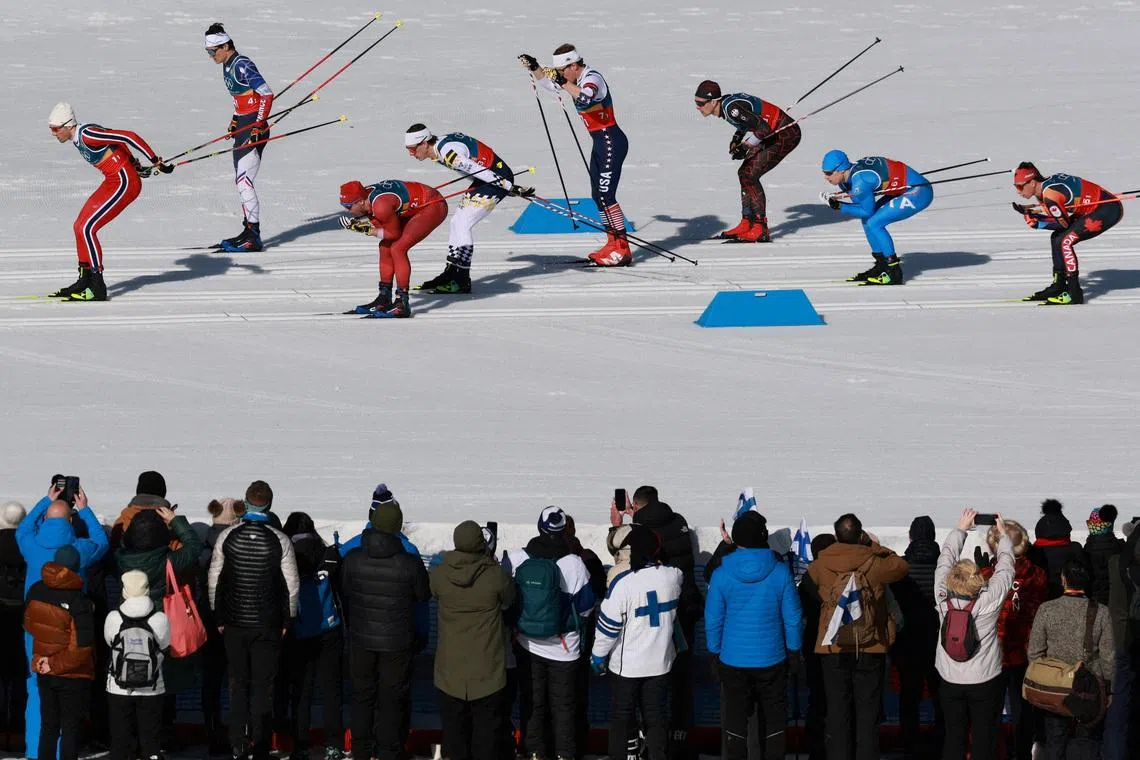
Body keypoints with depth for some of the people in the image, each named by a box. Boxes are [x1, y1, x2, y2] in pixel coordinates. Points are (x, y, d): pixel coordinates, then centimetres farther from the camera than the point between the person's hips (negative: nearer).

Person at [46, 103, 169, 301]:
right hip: (112, 182, 10)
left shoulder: (87, 135, -22)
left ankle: (97, 288, -11)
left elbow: (129, 137, -23)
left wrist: (156, 162, -20)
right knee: (79, 226, 10)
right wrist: (135, 164, 29)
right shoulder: (77, 137, 8)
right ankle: (85, 281, 19)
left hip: (124, 184, -10)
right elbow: (114, 140, 21)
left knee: (87, 228, -14)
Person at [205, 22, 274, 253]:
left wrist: (258, 126, -23)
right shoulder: (228, 67, 13)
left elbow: (267, 94, -20)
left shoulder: (242, 65, -16)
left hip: (255, 129, -10)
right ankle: (248, 231, 17)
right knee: (241, 181, 11)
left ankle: (253, 237, -13)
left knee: (244, 181, -13)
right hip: (243, 128, 10)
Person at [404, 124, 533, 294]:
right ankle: (451, 274, 20)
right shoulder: (438, 148, 4)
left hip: (499, 178, -10)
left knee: (462, 225, -12)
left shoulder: (449, 153, -27)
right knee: (456, 222, 11)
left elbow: (481, 172, -25)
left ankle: (462, 281, -7)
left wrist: (514, 189, -21)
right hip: (486, 178, 10)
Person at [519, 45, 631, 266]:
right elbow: (547, 83, 24)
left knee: (606, 195, -14)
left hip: (612, 142, -10)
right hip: (599, 143, 10)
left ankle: (622, 249, -13)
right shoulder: (575, 81, 10)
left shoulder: (592, 78, -17)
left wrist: (563, 82, -37)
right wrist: (534, 68, 8)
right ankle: (613, 244, 14)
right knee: (598, 196, 10)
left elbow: (585, 97, -39)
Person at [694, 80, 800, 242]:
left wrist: (745, 147, -17)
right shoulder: (725, 104, 4)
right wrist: (737, 138, 7)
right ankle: (747, 223, 14)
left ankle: (760, 230, -12)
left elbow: (762, 128, -28)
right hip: (775, 133, 10)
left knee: (749, 175, -13)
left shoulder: (731, 108, -25)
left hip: (787, 135, -10)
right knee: (744, 173, 9)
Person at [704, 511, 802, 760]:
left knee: (735, 722, 10)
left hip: (733, 661, 0)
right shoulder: (780, 572, -10)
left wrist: (715, 652, 11)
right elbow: (793, 616, -4)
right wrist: (793, 650, 10)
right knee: (774, 721, 11)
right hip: (772, 659, 0)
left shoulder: (721, 575, -10)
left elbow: (713, 619, -3)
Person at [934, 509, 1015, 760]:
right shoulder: (989, 599, -17)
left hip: (950, 681, 3)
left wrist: (961, 529, 17)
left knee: (954, 738, 9)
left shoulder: (943, 597, -11)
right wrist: (1003, 535, 14)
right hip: (985, 680, -3)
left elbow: (946, 559, 4)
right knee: (984, 740, 4)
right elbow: (1005, 568, -2)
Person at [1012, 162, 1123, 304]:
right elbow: (1055, 217, 7)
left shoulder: (1049, 195, -25)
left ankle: (1074, 293, -14)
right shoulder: (1043, 188, 3)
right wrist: (1029, 212, -5)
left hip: (1110, 210, -10)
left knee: (1064, 242, -17)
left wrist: (1037, 224, -13)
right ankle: (1058, 286, 21)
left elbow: (1064, 223, -17)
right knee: (1056, 238, 13)